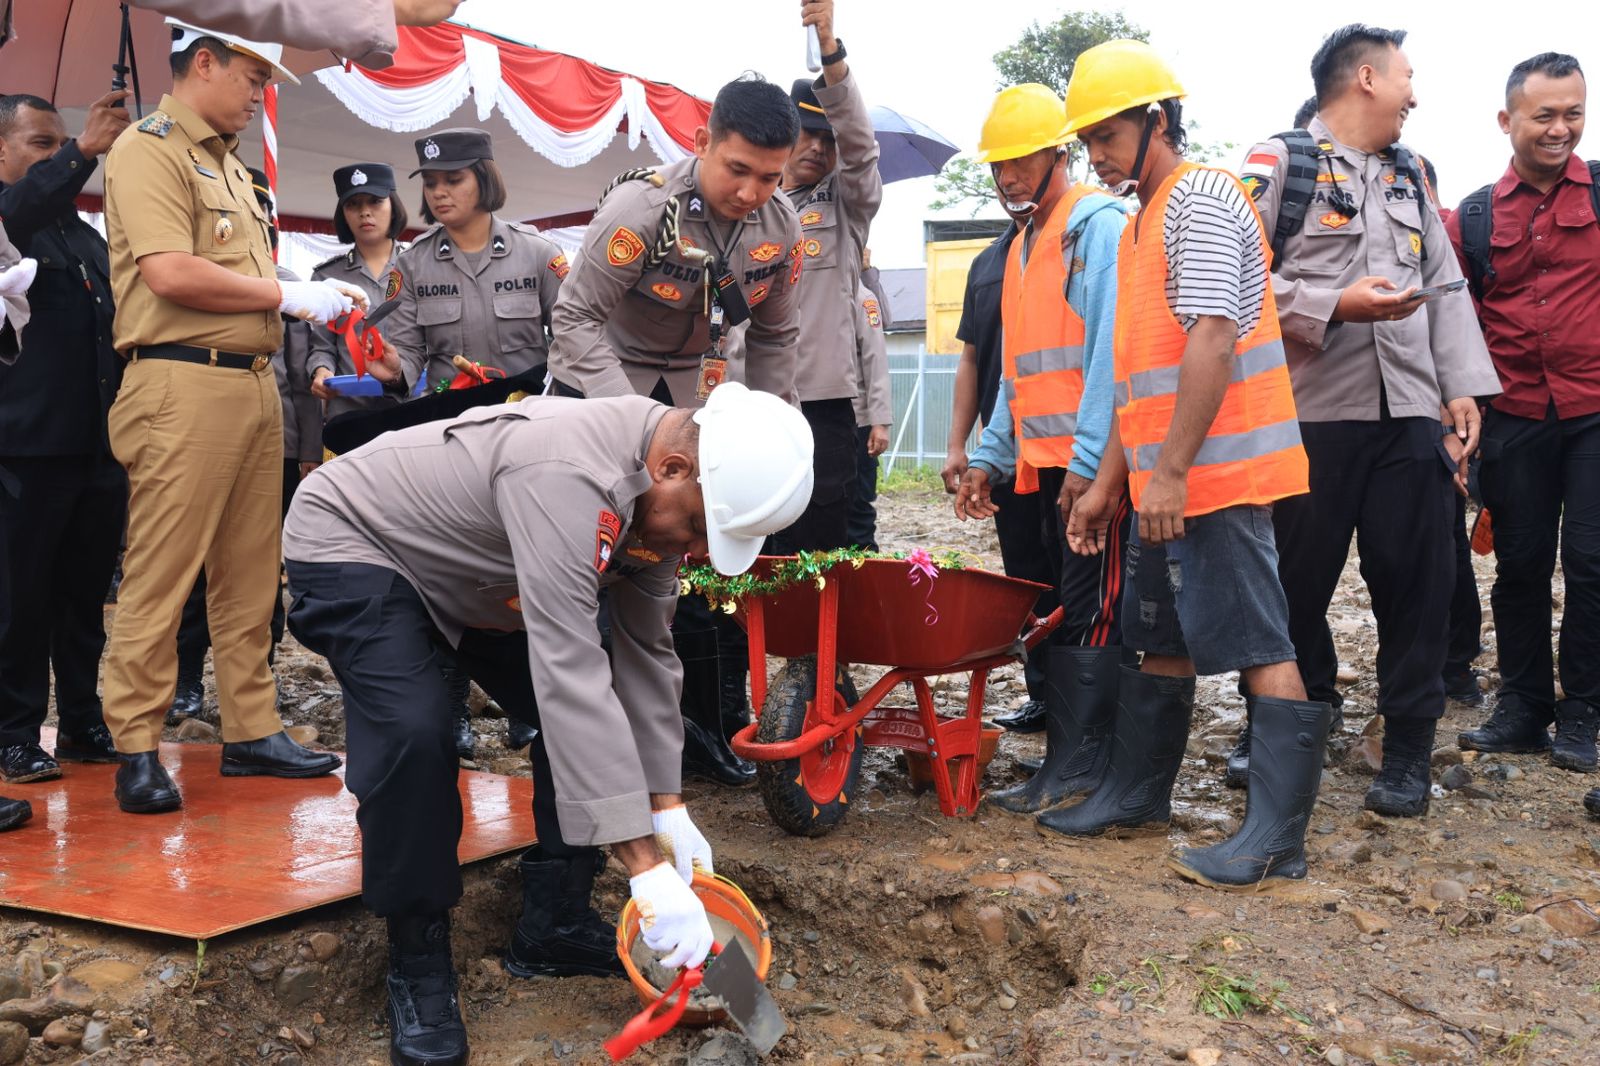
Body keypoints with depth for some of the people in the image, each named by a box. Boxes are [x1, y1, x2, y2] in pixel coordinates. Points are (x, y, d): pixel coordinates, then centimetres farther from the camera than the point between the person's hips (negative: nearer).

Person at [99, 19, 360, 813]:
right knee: (160, 577, -5)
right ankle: (136, 750, 3)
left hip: (253, 384, 9)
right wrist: (283, 293, -10)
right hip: (184, 384, -9)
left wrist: (310, 302, 8)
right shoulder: (149, 150, -6)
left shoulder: (229, 166, 21)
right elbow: (170, 273, -18)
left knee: (250, 577, 10)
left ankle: (251, 732, 18)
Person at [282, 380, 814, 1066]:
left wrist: (669, 811, -6)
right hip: (350, 544, -8)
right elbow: (569, 674, -44)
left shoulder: (663, 494, -12)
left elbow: (645, 653, -4)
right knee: (415, 730, -29)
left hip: (471, 570, 9)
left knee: (578, 716, -1)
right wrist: (646, 867, -43)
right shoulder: (571, 478, -41)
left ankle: (551, 924, 11)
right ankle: (416, 959, -10)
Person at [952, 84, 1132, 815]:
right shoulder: (1022, 246, 21)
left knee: (1088, 615, -6)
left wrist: (1089, 462, -20)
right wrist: (990, 457, 16)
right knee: (1065, 610, 9)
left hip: (1093, 462, -8)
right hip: (1044, 463, 8)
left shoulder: (1099, 226, -6)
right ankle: (1072, 759, 15)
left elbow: (1110, 349, -15)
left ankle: (1074, 771, -2)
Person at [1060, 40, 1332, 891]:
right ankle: (1136, 794, 29)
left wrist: (1170, 471, -22)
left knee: (1260, 649, -7)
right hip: (1165, 484, 10)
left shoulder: (1201, 201, -9)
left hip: (1218, 474, -10)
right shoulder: (1141, 227, 20)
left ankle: (1277, 838, -3)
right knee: (1160, 641, 17)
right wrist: (1107, 483, 18)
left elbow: (1212, 345, -20)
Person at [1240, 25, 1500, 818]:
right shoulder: (1277, 165, 0)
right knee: (1297, 580, 2)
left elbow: (1446, 288, 17)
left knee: (1416, 580, 3)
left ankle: (1408, 751, 15)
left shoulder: (1410, 175, 20)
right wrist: (1334, 306, -14)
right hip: (1310, 413, -5)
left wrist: (1463, 387, 8)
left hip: (1409, 411, 5)